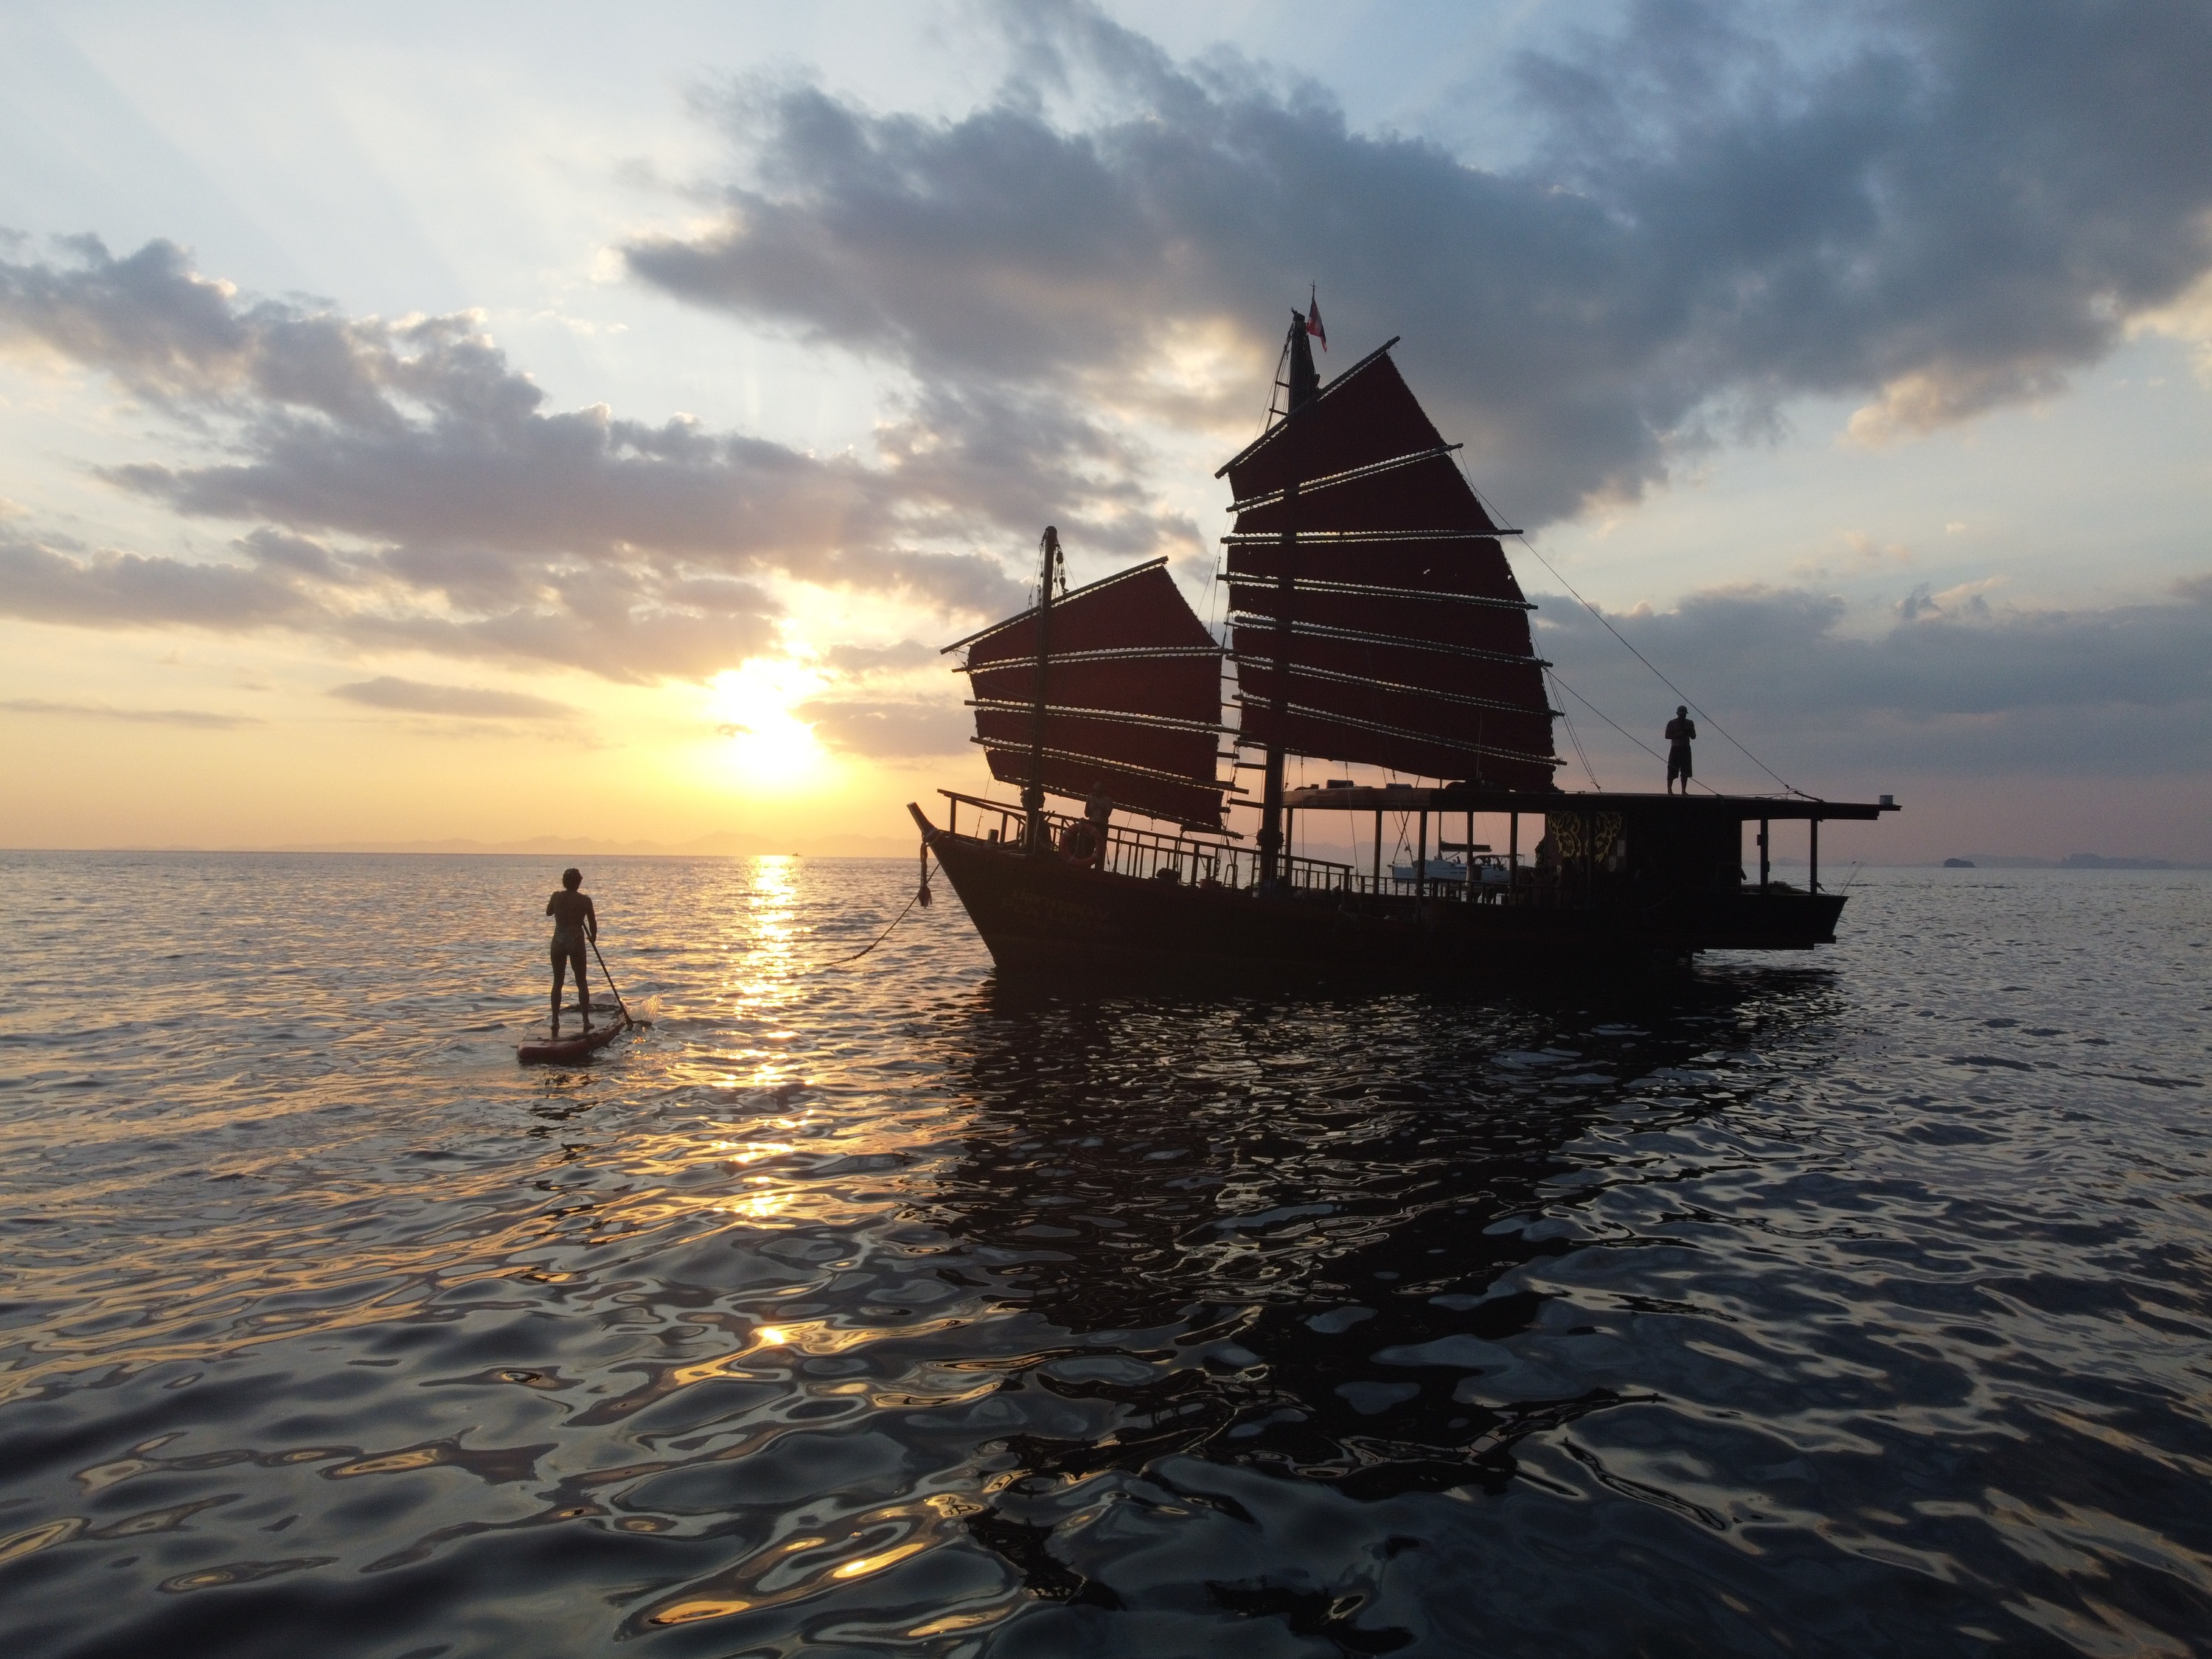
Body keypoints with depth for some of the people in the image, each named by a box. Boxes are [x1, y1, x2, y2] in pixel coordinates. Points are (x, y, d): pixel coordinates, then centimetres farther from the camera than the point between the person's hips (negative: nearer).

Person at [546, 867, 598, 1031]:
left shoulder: (557, 897, -2)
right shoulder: (584, 900, -8)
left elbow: (548, 912, 17)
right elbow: (593, 923, -1)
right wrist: (593, 937, 17)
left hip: (558, 943, 2)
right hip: (577, 943, -2)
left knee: (557, 983, 11)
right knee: (582, 983, 8)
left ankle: (555, 1021, 9)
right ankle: (586, 1021, 8)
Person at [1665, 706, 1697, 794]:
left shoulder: (1690, 723, 10)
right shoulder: (1672, 723, -1)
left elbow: (1693, 736, 11)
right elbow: (1667, 736, -7)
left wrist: (1688, 732, -10)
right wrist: (1679, 734, -18)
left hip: (1686, 748, 4)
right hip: (1675, 748, -4)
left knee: (1685, 771, 1)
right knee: (1672, 771, -7)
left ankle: (1684, 790, 3)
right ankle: (1669, 790, -4)